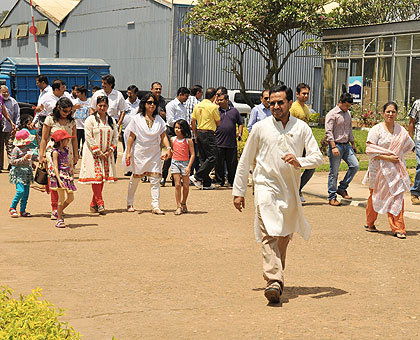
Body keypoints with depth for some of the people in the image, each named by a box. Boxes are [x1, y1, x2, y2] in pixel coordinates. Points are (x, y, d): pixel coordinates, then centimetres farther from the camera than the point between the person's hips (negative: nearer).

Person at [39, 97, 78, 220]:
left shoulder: (71, 121, 11)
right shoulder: (50, 120, 1)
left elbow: (74, 139, 17)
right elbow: (44, 139, 3)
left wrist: (76, 155, 15)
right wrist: (41, 155, -1)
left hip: (67, 153, 4)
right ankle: (54, 209, -18)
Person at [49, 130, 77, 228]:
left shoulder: (65, 150, 12)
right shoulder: (55, 152, -11)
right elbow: (55, 166, -18)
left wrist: (71, 167, 18)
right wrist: (59, 179, -27)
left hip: (67, 176, 8)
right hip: (59, 175, -8)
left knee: (71, 198, 8)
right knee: (62, 198, -9)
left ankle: (59, 212, 27)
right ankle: (59, 220, -1)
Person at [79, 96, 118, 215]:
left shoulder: (111, 120, 11)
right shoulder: (90, 119, -3)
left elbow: (115, 137, 10)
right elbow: (88, 137, -9)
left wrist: (110, 150, -4)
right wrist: (98, 152, -13)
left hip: (106, 153, 5)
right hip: (93, 153, -4)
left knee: (103, 177, 2)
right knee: (96, 177, -12)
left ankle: (94, 204, 11)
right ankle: (100, 204, -12)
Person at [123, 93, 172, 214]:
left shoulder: (159, 119, 7)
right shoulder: (137, 119, -1)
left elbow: (163, 136, 4)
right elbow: (131, 136, -1)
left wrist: (168, 148, -11)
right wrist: (128, 152, -6)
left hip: (154, 153, 2)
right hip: (139, 153, -2)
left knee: (155, 179, -6)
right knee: (135, 178, 8)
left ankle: (155, 206, -8)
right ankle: (130, 203, 23)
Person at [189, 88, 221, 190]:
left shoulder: (197, 106, 10)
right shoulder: (213, 106, -10)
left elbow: (192, 121, 12)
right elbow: (218, 123, -2)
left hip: (199, 133, 8)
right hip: (208, 133, -8)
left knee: (203, 158, 10)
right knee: (212, 157, -4)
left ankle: (206, 183, 10)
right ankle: (197, 177, -12)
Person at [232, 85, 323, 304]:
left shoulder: (301, 128, 4)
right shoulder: (260, 128, 2)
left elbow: (317, 156, 0)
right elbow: (245, 161, 8)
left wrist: (299, 161, -21)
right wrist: (239, 191, 7)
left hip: (290, 189, 3)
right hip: (266, 185, -3)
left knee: (284, 236, 12)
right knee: (269, 234, -17)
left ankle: (275, 276, 31)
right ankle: (273, 282, -27)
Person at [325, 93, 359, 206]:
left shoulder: (348, 114, 14)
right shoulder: (332, 114, -10)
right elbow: (328, 132, -16)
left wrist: (353, 144, 23)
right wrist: (333, 147, -23)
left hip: (346, 145, 7)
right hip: (336, 145, -7)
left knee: (355, 165, -3)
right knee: (334, 172, -3)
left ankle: (342, 188, 11)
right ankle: (332, 197, 5)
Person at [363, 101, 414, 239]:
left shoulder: (401, 130, 7)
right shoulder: (376, 129, -6)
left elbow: (409, 145, 24)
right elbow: (370, 150, -12)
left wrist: (397, 156, 12)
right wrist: (387, 158, -18)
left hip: (396, 169, 3)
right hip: (379, 169, -3)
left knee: (397, 197, -6)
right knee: (375, 197, 10)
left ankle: (398, 229, -3)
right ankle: (370, 224, 28)